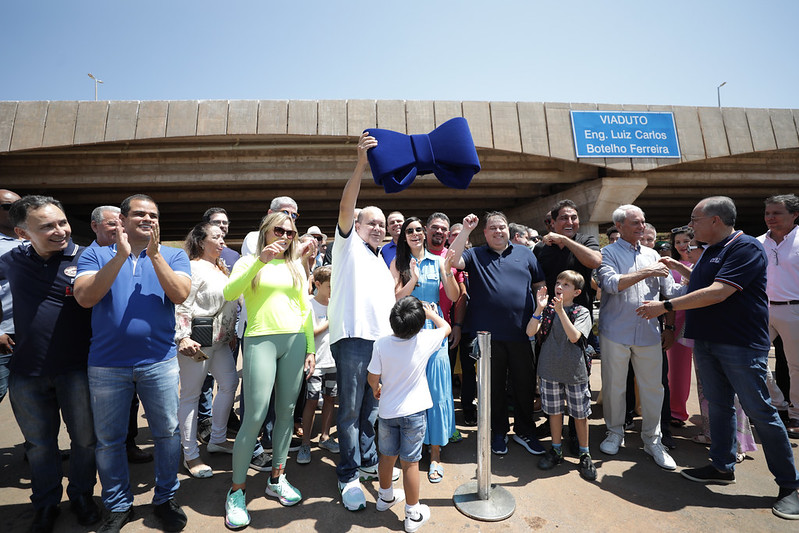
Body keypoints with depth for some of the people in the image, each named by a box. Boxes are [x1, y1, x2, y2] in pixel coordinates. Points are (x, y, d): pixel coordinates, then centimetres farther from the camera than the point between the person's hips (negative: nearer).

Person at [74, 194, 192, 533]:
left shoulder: (174, 256, 4)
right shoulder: (95, 256, 4)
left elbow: (180, 294, -12)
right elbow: (84, 297, -12)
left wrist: (154, 254, -17)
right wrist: (121, 255, -18)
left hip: (159, 361, 0)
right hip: (107, 364, 1)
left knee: (167, 433, 8)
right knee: (108, 440, 12)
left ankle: (165, 499, 28)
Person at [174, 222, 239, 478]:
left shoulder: (221, 268, 16)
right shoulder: (193, 268, -12)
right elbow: (181, 306, -18)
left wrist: (232, 332, 22)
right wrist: (183, 338, -23)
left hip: (219, 339, 10)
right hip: (197, 340, -10)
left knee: (229, 383, 13)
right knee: (190, 394, 1)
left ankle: (217, 439, 29)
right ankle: (190, 455, 11)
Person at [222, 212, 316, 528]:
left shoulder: (296, 267, 16)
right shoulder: (250, 262, 6)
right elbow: (228, 294, -12)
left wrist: (310, 348, 9)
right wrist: (260, 261, -19)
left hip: (295, 341, 4)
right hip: (261, 340, -4)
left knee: (286, 411, 8)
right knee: (255, 416, -6)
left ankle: (277, 479, 25)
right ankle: (237, 491, 11)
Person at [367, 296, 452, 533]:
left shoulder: (381, 344, -16)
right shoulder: (424, 341, -18)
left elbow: (372, 378, -6)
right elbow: (446, 327, 1)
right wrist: (431, 313, 16)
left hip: (387, 411, 2)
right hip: (413, 412, -2)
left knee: (387, 455, 21)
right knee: (410, 462, 8)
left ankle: (385, 496, 44)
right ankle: (413, 513, 22)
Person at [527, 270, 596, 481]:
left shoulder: (582, 312, -4)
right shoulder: (547, 310, 0)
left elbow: (574, 336, -20)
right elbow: (530, 332, -11)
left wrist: (560, 310, -26)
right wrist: (539, 309, -23)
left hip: (574, 371, -2)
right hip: (550, 370, 2)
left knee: (580, 414, 9)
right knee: (554, 411, 14)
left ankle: (585, 455, 27)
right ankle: (556, 450, 30)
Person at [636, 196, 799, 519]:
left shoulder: (746, 247, -16)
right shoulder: (711, 251, 12)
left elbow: (718, 292, -25)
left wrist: (665, 306, -24)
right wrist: (678, 268, 20)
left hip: (741, 344, -8)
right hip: (706, 341, 8)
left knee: (759, 411, 1)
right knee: (719, 405, 15)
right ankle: (723, 467, 27)